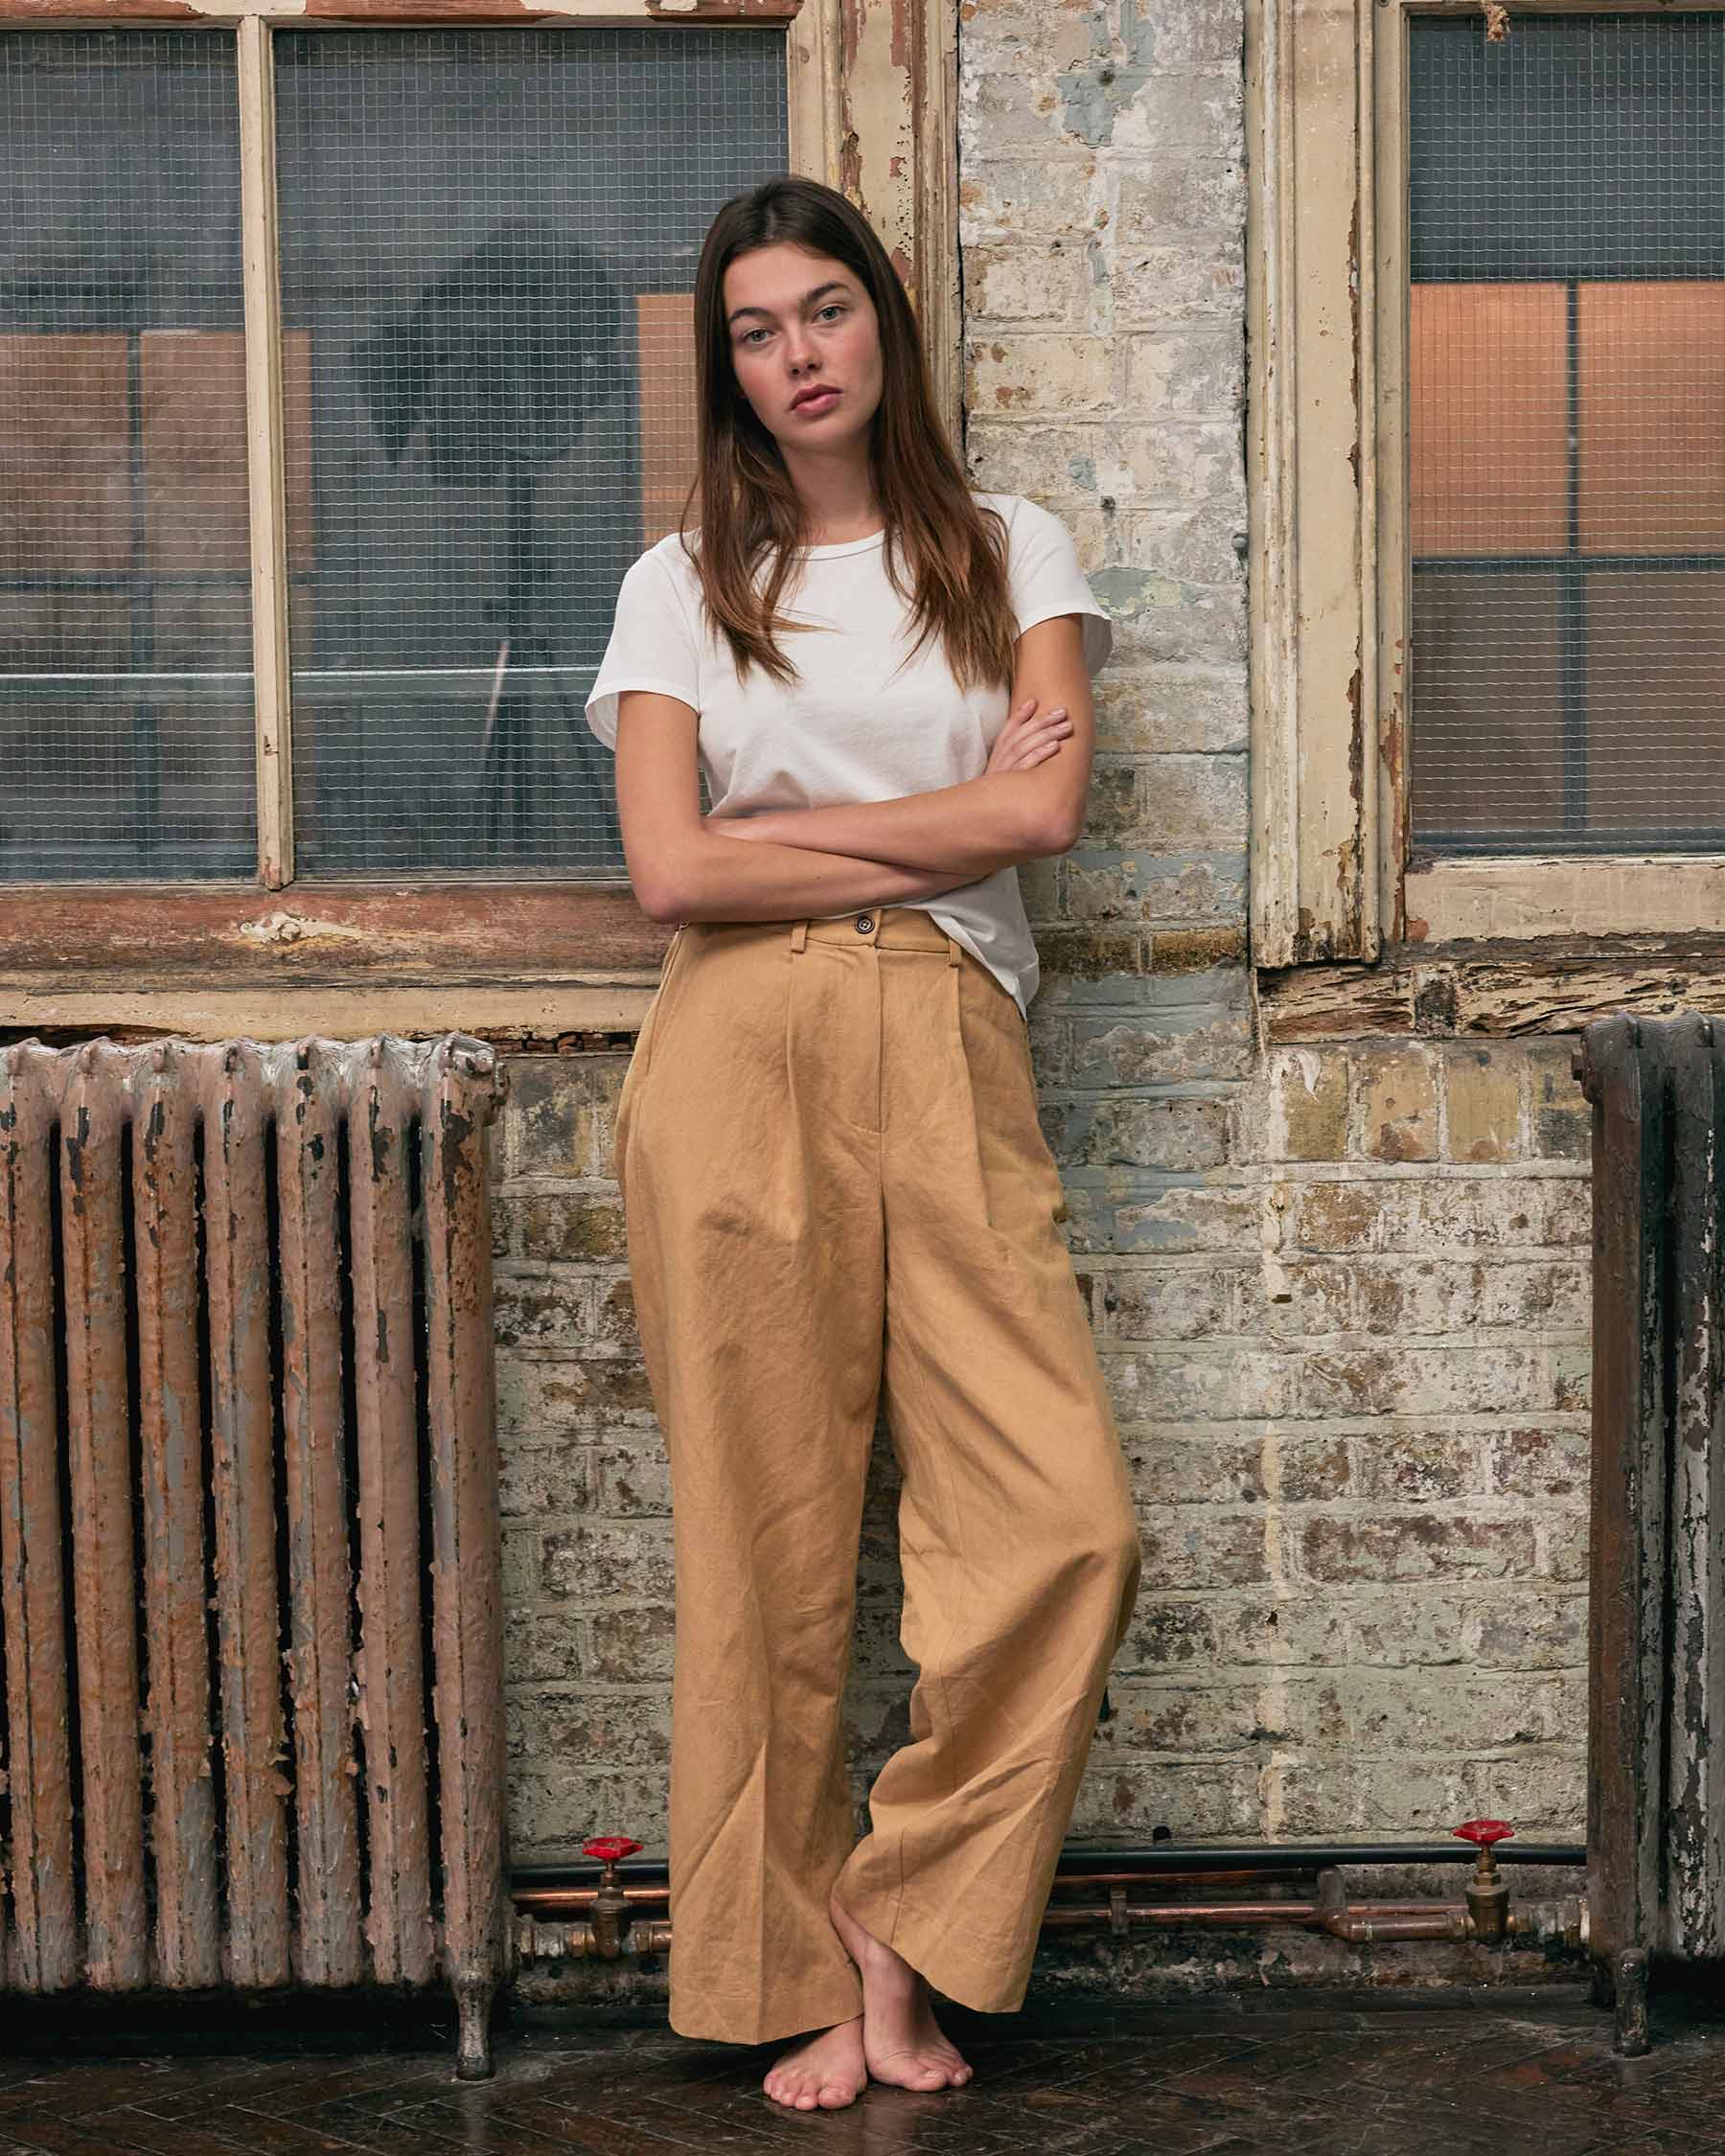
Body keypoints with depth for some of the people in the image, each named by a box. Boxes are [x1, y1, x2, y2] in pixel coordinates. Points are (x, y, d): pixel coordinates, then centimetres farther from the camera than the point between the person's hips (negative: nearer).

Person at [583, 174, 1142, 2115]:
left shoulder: (1011, 552, 13)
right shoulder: (685, 584, 10)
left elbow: (1046, 805, -3)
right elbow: (671, 874, -3)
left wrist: (789, 828, -3)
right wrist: (941, 835, -2)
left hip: (948, 1060, 1)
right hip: (740, 1061, -1)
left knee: (1065, 1519, -11)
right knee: (769, 1539, -1)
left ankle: (899, 1909, 6)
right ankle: (799, 1975, 11)